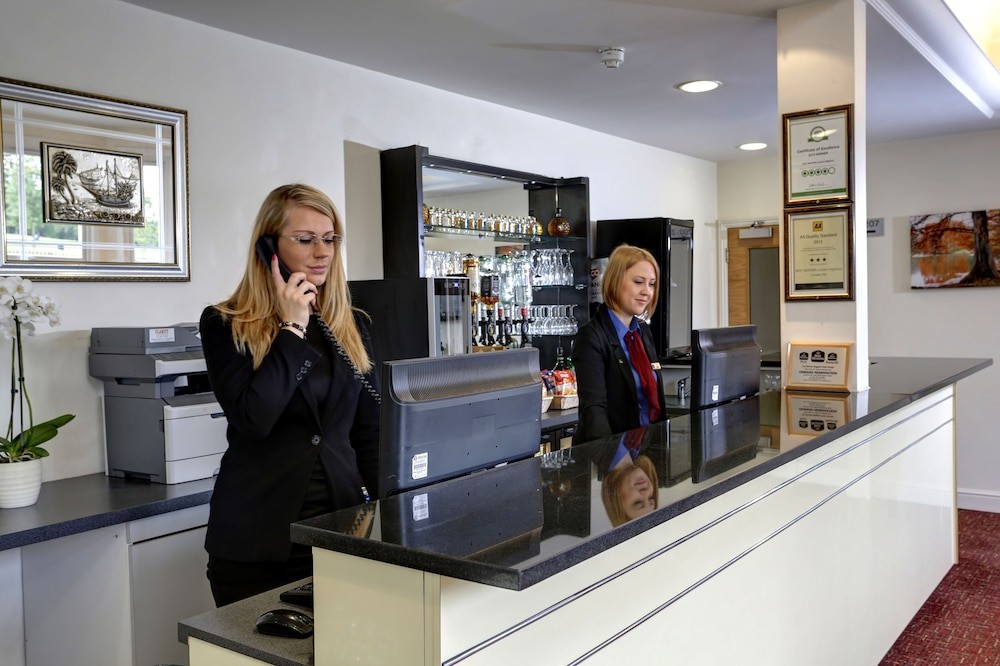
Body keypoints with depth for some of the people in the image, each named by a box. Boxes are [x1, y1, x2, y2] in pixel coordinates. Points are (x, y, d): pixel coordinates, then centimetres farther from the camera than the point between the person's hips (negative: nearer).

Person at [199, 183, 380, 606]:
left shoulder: (351, 325, 9)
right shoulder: (225, 324, -3)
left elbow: (369, 428, 11)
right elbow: (252, 419, -18)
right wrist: (292, 328, -13)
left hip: (342, 526, 3)